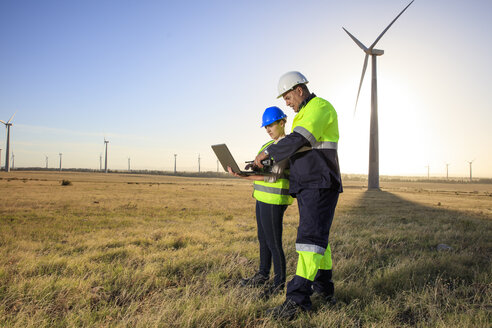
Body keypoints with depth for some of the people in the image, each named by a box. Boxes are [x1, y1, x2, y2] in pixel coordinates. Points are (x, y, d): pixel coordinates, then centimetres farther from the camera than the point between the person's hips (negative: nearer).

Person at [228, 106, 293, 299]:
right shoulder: (271, 144, 17)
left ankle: (279, 283, 12)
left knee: (273, 243, -2)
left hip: (274, 199, -10)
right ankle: (263, 275, 32)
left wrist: (244, 177, -26)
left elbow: (274, 175, -22)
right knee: (263, 239, 18)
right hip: (263, 197, 10)